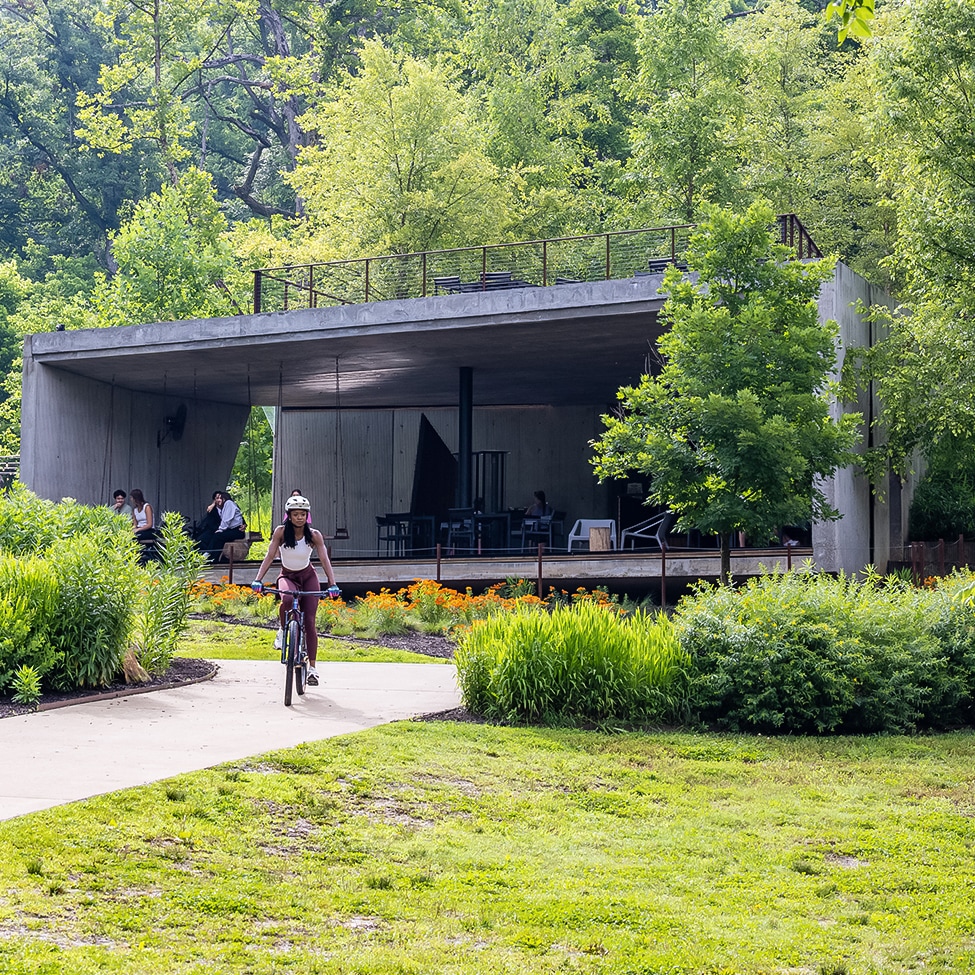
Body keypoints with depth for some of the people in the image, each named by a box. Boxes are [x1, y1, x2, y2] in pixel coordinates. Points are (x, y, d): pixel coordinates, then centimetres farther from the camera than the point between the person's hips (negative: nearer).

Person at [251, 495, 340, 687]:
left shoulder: (314, 535, -15)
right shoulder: (281, 532, -15)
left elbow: (325, 560, -21)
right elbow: (269, 556, -17)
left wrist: (332, 585, -34)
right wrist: (258, 579, -29)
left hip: (308, 577, 1)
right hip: (287, 576, -1)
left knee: (309, 622, -8)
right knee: (287, 599, -38)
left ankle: (312, 667, -2)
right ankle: (282, 630, -8)